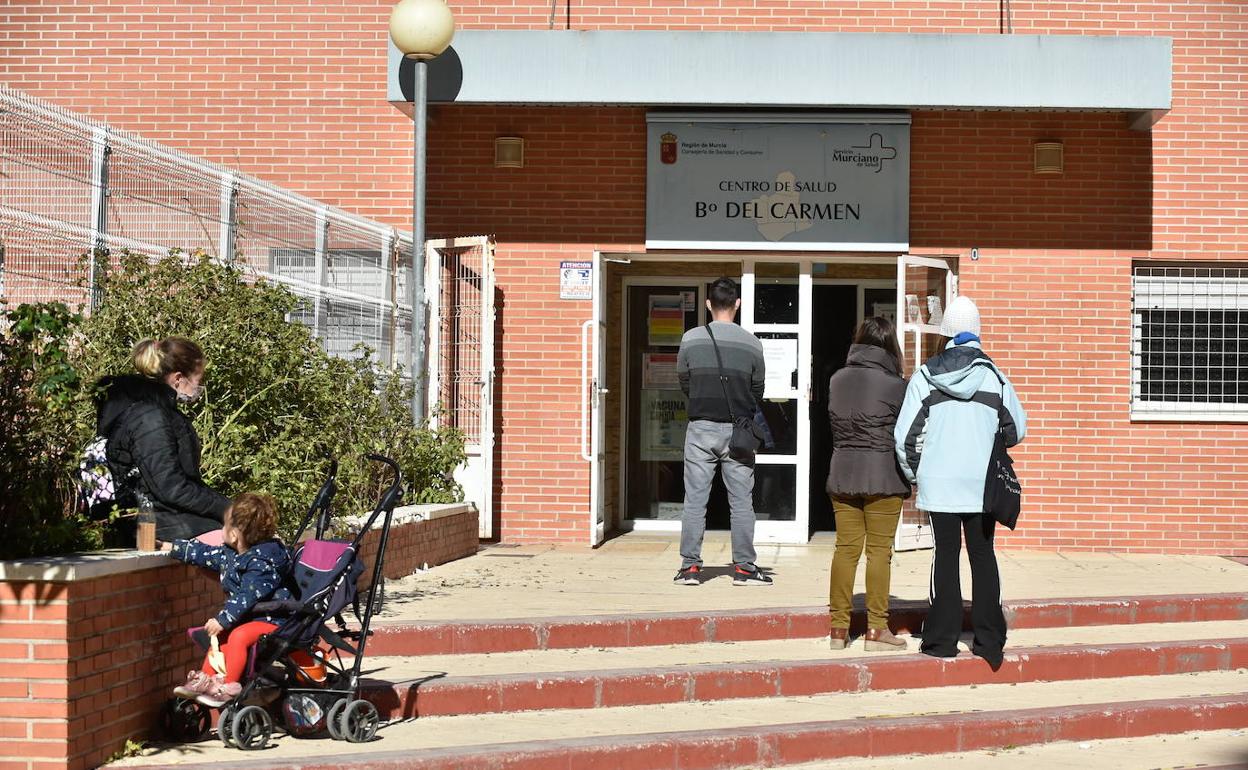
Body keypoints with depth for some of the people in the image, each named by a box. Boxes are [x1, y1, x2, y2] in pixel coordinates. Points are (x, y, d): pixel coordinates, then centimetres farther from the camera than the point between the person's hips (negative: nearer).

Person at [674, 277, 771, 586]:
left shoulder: (691, 339, -3)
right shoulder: (751, 343, -2)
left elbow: (684, 383, 8)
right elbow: (757, 390, 7)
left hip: (700, 427, 0)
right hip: (738, 430, 0)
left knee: (694, 500, 5)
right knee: (741, 503, 6)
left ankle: (689, 566, 5)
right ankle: (744, 567, 8)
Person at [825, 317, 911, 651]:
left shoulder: (837, 380, 4)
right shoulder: (894, 384, -9)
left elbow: (833, 424, 7)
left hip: (842, 475, 4)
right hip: (882, 477, -4)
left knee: (846, 548, 8)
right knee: (879, 551, 2)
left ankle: (839, 628, 11)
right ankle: (876, 630, 5)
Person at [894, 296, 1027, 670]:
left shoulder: (925, 376, -3)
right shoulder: (993, 375, -2)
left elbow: (905, 434, -4)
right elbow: (1017, 428, 4)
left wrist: (913, 471, 11)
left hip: (939, 481, 0)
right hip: (982, 481, 1)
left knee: (945, 556, 6)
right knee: (983, 556, 8)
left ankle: (942, 638, 6)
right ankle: (989, 639, 9)